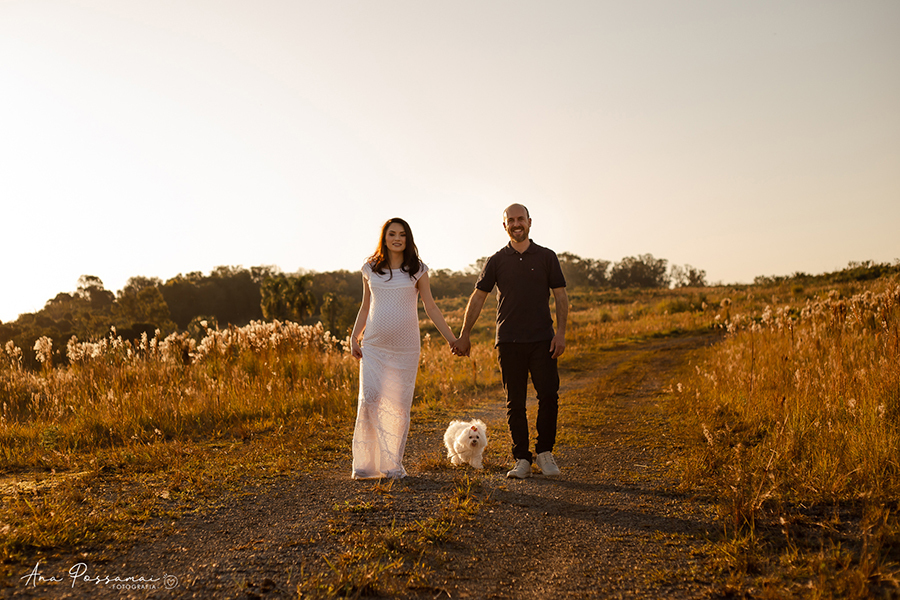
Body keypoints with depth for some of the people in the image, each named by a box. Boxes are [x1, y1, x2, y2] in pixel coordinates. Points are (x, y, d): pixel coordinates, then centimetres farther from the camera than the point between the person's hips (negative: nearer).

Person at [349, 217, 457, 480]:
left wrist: (452, 339, 2)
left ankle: (393, 465, 14)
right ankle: (365, 463, -1)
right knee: (369, 399, -12)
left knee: (400, 406, 1)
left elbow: (431, 307, 6)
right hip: (373, 346, 1)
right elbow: (366, 307, 15)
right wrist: (354, 337, 7)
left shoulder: (417, 270, 3)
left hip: (405, 347, 0)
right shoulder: (370, 269, 7)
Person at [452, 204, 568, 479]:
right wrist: (464, 335, 6)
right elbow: (477, 298, 9)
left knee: (549, 395, -7)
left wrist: (561, 332, -5)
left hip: (542, 339, -1)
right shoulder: (497, 261, 8)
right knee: (515, 402, 3)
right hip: (509, 341, 1)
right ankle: (522, 459, 11)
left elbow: (561, 296, 6)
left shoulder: (547, 257, 6)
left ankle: (544, 451, 10)